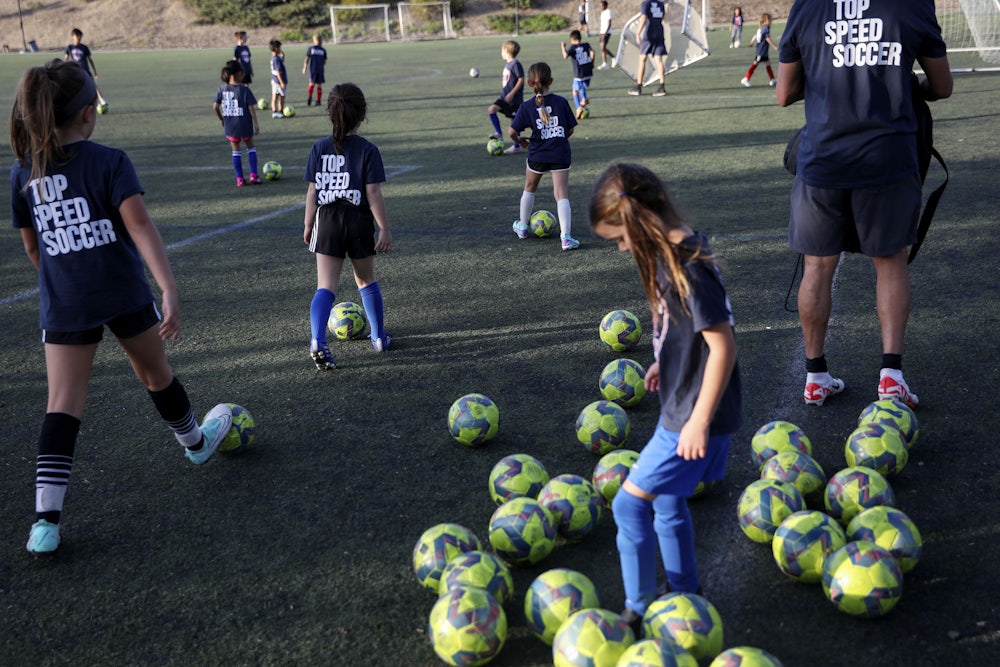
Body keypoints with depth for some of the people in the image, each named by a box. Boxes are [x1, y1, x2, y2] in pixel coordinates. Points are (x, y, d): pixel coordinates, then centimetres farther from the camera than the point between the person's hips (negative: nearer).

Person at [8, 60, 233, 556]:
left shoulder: (23, 174, 3)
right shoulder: (109, 162, -10)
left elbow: (32, 246, 12)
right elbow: (139, 225, -22)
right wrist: (169, 289, -29)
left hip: (62, 306, 2)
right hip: (124, 293, -2)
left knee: (62, 405, -1)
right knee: (155, 373, 21)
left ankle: (46, 518, -9)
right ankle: (196, 442, 46)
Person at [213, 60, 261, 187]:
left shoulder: (222, 89, -3)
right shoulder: (244, 90, -12)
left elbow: (215, 106, -1)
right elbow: (251, 108, -12)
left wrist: (221, 119, 14)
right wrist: (256, 124, -5)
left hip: (229, 126, 2)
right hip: (245, 125, -2)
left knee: (236, 151, 14)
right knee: (251, 147, 18)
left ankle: (239, 179, 11)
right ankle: (253, 175, 10)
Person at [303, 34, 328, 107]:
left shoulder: (311, 49, -2)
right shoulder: (323, 50, 1)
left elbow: (307, 59, -3)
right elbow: (324, 61, 4)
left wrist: (304, 68, 5)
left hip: (313, 70, -1)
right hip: (321, 70, 1)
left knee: (311, 84, 9)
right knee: (319, 85, 8)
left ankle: (309, 96, -15)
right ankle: (318, 101, 9)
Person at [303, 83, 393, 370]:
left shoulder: (320, 148, 0)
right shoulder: (368, 150, -8)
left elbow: (312, 191, 1)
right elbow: (373, 194, -11)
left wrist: (308, 225, 11)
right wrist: (385, 229, -6)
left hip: (328, 222, 1)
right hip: (359, 222, -1)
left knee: (325, 287, -3)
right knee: (366, 280, 19)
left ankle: (318, 341, -23)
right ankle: (379, 337, 31)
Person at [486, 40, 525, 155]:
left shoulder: (515, 64, -15)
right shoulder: (507, 64, 12)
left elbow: (521, 79, -19)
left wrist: (512, 93, -23)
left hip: (514, 99, -8)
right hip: (504, 97, 8)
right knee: (491, 109, -7)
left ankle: (517, 146, 10)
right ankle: (498, 133, 0)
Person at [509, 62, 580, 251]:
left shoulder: (527, 106, -5)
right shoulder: (561, 102, -2)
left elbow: (512, 131, -9)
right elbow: (570, 129, 4)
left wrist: (521, 142, 12)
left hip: (537, 155, 0)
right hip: (561, 154, 0)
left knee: (529, 188, 24)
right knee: (562, 195, -2)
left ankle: (522, 227, 38)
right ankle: (566, 237, -14)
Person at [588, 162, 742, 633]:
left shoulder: (688, 268, -25)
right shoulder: (672, 253, 3)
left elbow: (722, 345, -25)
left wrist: (700, 421, -22)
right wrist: (666, 362, 24)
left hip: (695, 415, -10)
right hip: (680, 405, 10)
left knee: (631, 502, -3)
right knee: (667, 503, 21)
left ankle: (638, 611, 11)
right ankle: (685, 596, 37)